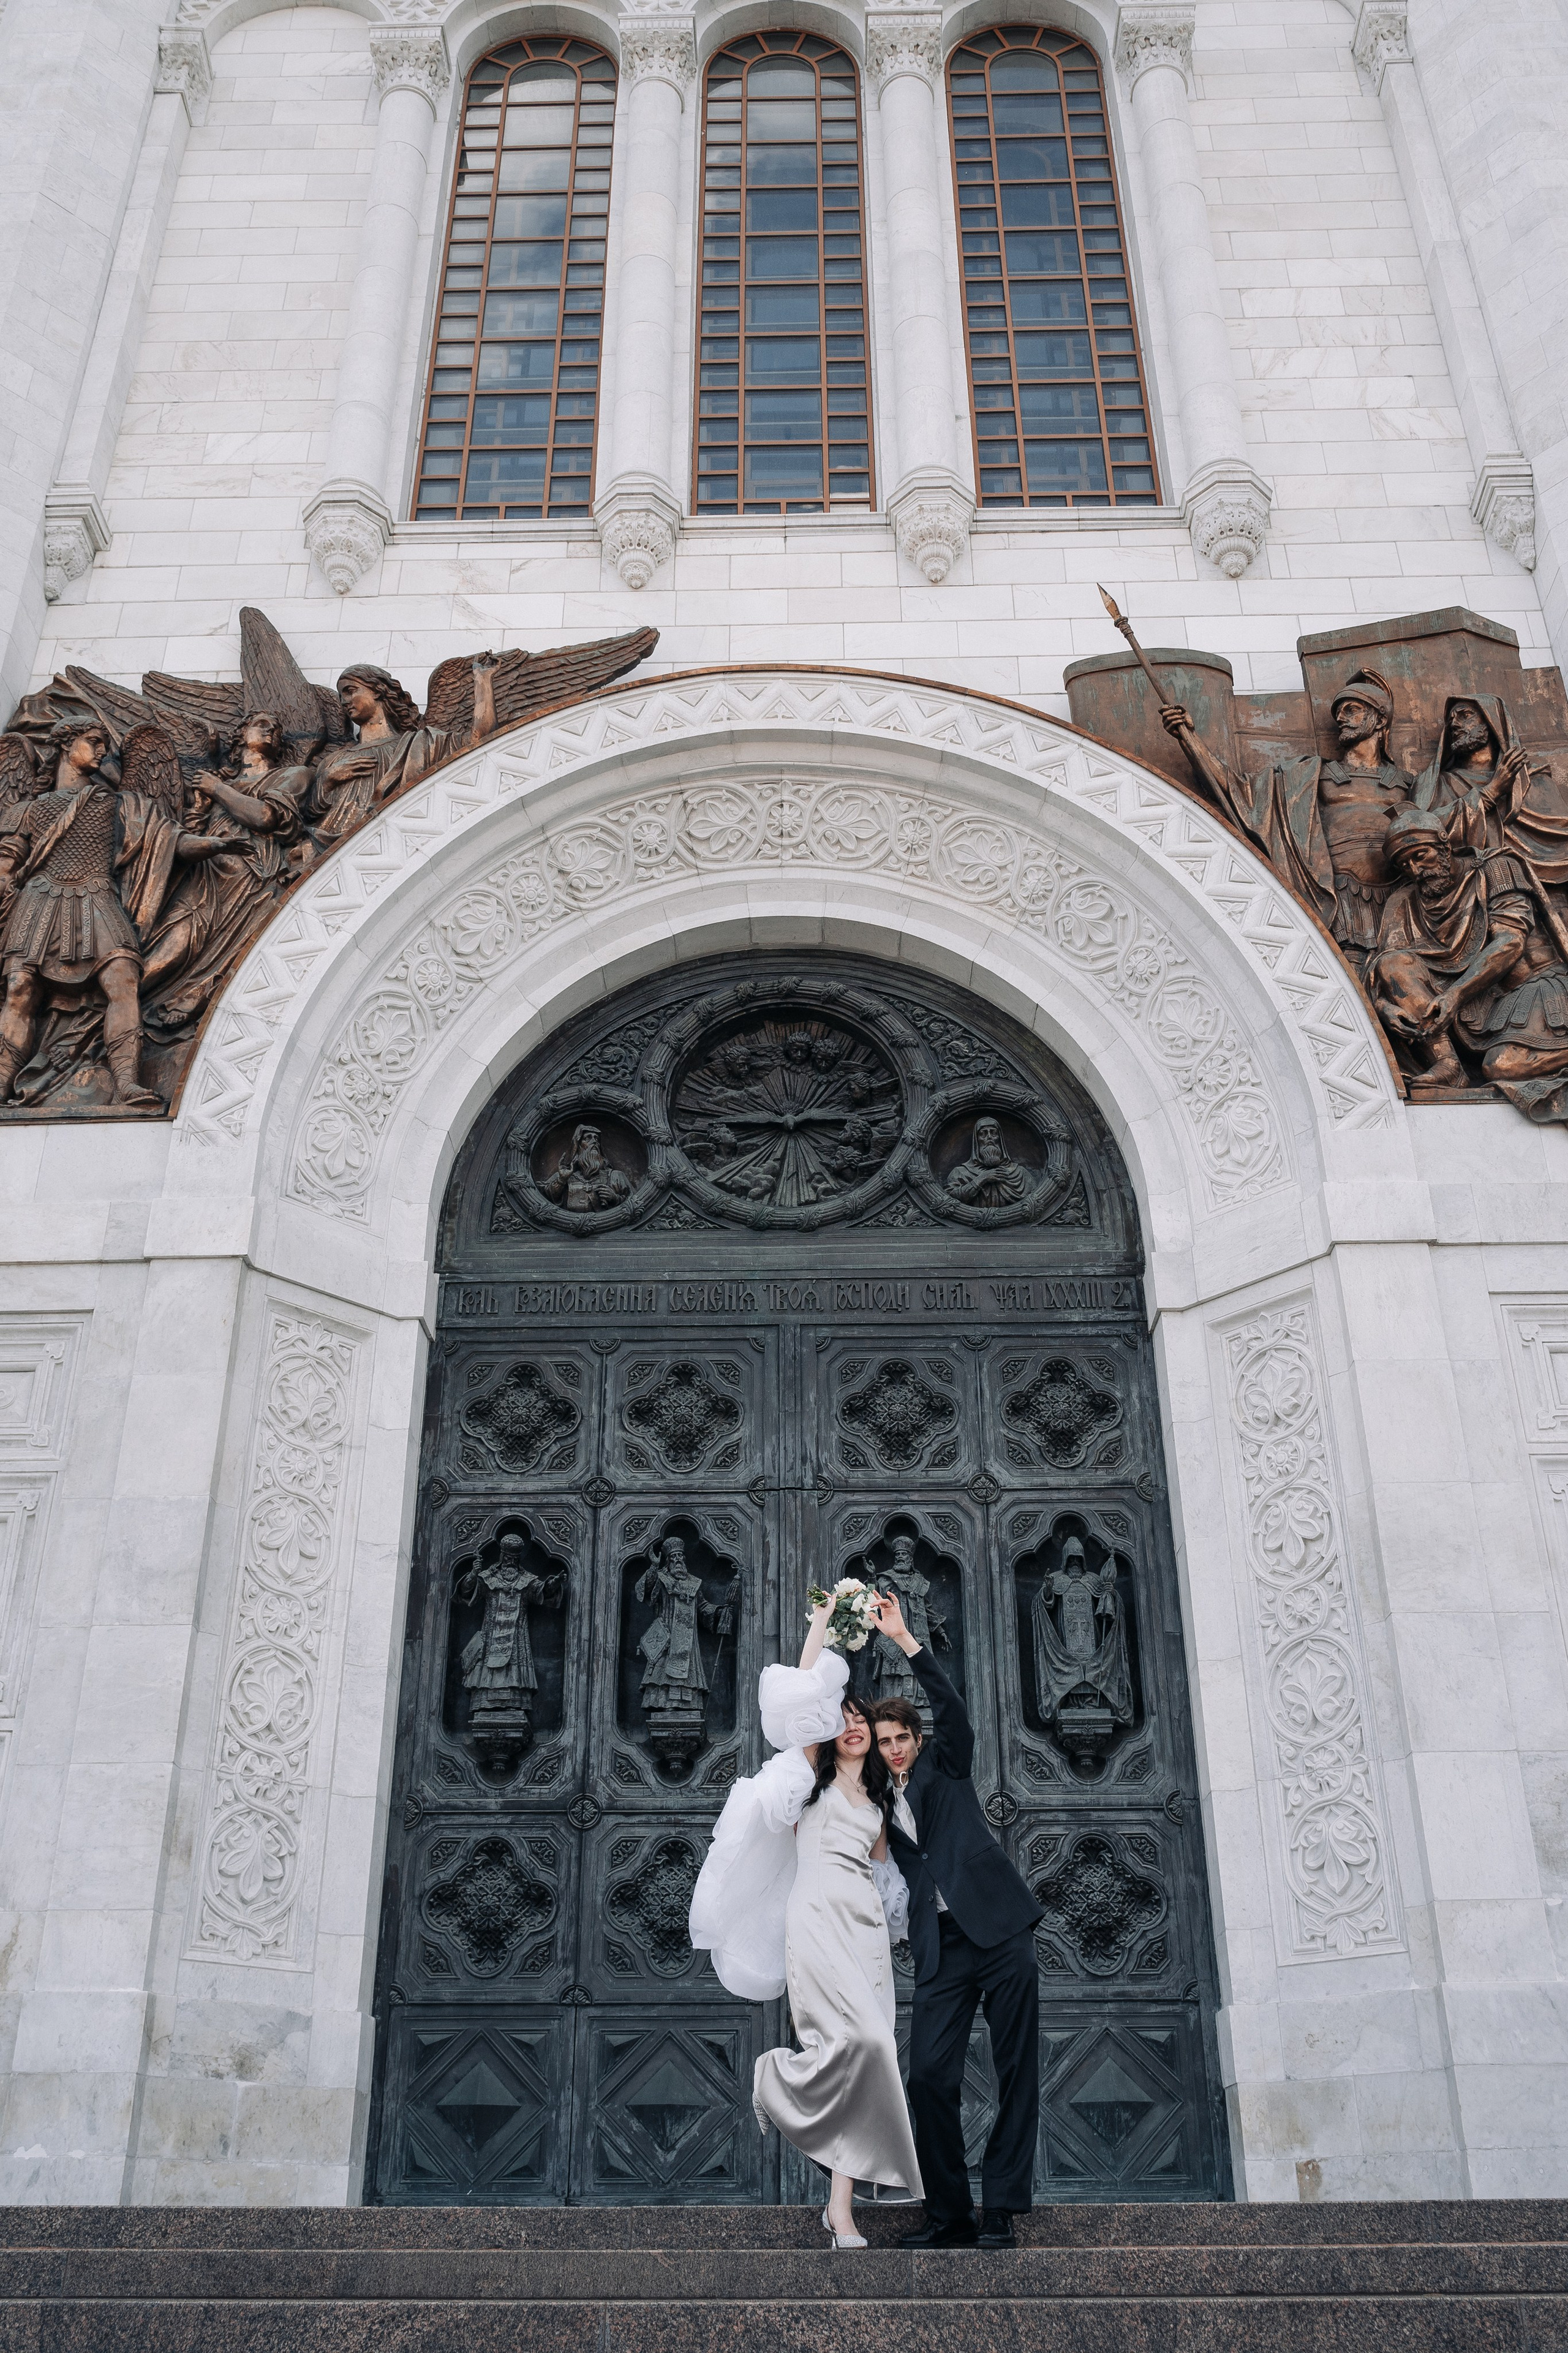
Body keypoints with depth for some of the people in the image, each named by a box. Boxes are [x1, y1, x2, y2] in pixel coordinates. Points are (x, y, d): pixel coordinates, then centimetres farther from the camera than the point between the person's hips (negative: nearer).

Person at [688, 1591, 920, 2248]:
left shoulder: (877, 1801, 22)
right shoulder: (814, 1775, 7)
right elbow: (800, 1693, -3)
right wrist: (822, 1620, 0)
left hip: (867, 1924, 5)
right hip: (818, 1916, -5)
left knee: (860, 2054, -4)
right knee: (854, 2039, -25)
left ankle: (840, 2206, -1)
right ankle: (775, 2078, 5)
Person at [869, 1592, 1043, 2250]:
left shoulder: (945, 1767, 11)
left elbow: (950, 1706, -4)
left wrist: (904, 1639, -13)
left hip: (998, 1931, -2)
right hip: (941, 1949, 2)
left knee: (1016, 2075, -3)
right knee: (928, 2076, -9)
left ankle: (1001, 2211, 4)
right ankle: (950, 2216, 2)